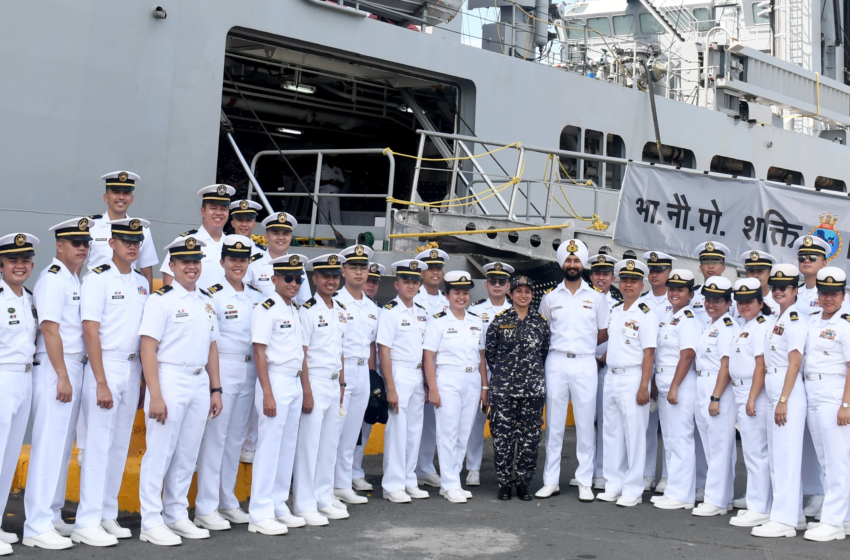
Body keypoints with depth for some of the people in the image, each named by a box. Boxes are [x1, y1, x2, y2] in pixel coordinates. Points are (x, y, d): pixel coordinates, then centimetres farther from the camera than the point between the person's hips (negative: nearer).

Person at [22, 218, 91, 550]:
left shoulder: (77, 280, 17)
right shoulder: (52, 279, -9)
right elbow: (49, 329, -15)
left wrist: (72, 375, 11)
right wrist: (62, 377, -18)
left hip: (74, 369, 9)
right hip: (54, 370, -9)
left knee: (63, 447, 11)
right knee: (48, 446, -8)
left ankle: (52, 518, 18)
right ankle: (38, 527, -6)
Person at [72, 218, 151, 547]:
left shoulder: (142, 283, 12)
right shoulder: (97, 279, -7)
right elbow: (91, 332, -12)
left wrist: (144, 374, 8)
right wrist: (101, 383, -16)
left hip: (133, 368, 6)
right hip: (105, 365, -6)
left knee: (120, 446, 9)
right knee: (98, 445, -6)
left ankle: (108, 517, 18)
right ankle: (87, 523, -2)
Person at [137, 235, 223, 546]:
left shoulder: (207, 301, 14)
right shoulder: (161, 299, -7)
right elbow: (148, 349, -12)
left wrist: (216, 389, 13)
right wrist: (155, 396, -18)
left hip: (200, 383, 7)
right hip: (169, 381, -6)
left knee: (187, 455, 12)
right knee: (159, 453, -3)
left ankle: (177, 516, 22)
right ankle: (151, 523, 5)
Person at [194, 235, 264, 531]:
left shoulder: (257, 296, 13)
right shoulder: (213, 295, -6)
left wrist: (261, 373, 12)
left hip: (249, 371, 6)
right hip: (222, 370, -6)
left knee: (236, 438, 11)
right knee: (214, 437, -6)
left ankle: (227, 502, 19)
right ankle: (206, 508, -1)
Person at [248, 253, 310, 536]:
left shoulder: (296, 310, 15)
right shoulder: (266, 309, -10)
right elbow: (259, 353, -14)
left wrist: (305, 390, 15)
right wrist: (267, 394, -18)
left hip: (296, 383, 8)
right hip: (275, 381, -8)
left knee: (288, 447, 11)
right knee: (269, 448, -5)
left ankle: (279, 507, 20)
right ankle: (260, 515, 1)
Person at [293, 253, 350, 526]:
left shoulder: (340, 311, 13)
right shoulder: (307, 310, -10)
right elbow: (301, 354, -13)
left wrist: (342, 385, 13)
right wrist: (307, 392, -17)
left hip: (334, 384, 7)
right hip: (314, 382, -7)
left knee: (330, 444, 12)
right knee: (308, 444, -3)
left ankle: (324, 499, 22)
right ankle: (304, 505, 4)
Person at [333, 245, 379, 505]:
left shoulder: (372, 307, 14)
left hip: (363, 372, 7)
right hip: (340, 369, -7)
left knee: (352, 432, 11)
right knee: (333, 429, -6)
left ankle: (343, 486, 20)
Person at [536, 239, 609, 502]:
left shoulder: (596, 297, 7)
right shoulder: (550, 297, 9)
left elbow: (604, 333, 11)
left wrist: (581, 347, 6)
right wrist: (561, 347, 6)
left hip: (585, 364, -1)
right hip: (556, 363, 1)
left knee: (586, 425, 0)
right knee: (553, 424, 4)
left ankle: (585, 482, 7)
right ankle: (551, 481, 10)